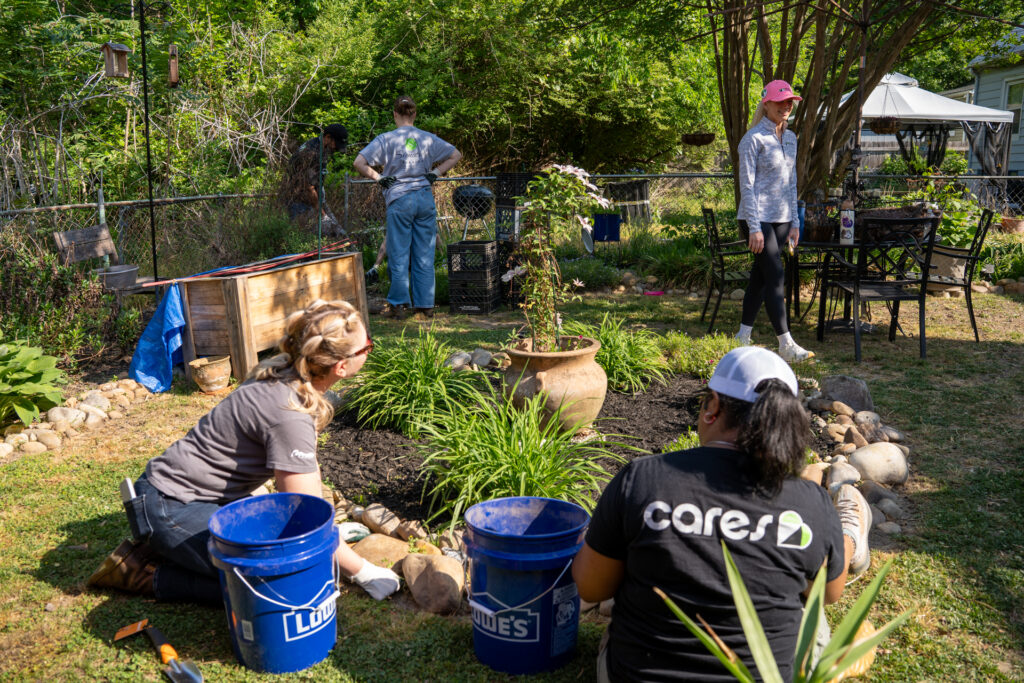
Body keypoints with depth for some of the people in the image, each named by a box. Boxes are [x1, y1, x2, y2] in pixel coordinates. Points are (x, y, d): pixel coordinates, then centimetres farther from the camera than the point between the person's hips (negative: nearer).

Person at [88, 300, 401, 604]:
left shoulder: (285, 375, -1)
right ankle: (144, 572, -4)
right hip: (171, 509, -9)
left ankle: (167, 548, 11)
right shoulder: (289, 416, -28)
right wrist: (364, 572, -13)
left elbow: (301, 471, 12)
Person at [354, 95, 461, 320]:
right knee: (424, 254, 8)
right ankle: (425, 304, 12)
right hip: (425, 198, 3)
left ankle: (398, 304, 6)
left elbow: (359, 162, -7)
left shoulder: (386, 139, -1)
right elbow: (455, 155, 15)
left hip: (399, 200, -3)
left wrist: (378, 177, 3)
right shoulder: (428, 138, 7)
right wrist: (435, 173, 12)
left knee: (399, 253, 4)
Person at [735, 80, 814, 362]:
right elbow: (746, 185, -12)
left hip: (781, 218, 7)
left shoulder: (790, 138, 14)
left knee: (760, 275, 10)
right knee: (776, 276, -11)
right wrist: (754, 227, -17)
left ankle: (743, 336, 18)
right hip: (757, 217, -7)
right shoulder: (753, 139, -8)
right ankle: (786, 344, -8)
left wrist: (794, 222, 14)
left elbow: (791, 182, 19)